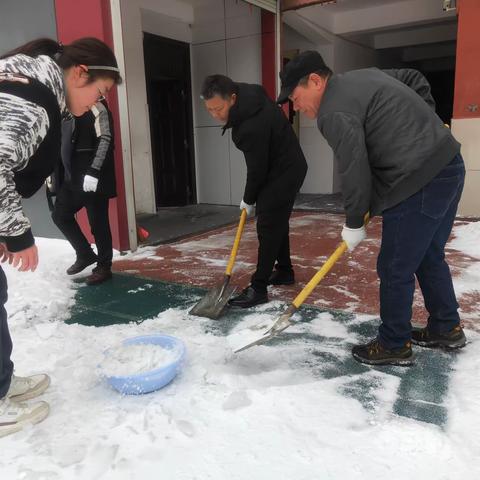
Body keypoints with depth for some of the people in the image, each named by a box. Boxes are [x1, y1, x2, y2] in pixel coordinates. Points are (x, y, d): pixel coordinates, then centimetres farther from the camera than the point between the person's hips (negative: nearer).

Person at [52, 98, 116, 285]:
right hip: (73, 177, 9)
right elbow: (64, 143, 20)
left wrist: (93, 172, -25)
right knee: (60, 215, 9)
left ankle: (104, 267, 13)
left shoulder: (96, 107, -9)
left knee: (98, 223, -2)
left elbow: (106, 140, -18)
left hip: (93, 176, -9)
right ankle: (85, 254, 24)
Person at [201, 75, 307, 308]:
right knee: (277, 222, 17)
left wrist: (249, 200, -7)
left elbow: (257, 168, -23)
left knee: (268, 226, -9)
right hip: (284, 167, 10)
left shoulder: (252, 126, -33)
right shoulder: (246, 94, -3)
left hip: (284, 173, -10)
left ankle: (258, 288, -4)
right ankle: (284, 271, 31)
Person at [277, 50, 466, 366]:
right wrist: (423, 124, 23)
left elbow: (355, 172, -18)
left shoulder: (334, 112, -14)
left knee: (395, 269, 1)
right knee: (430, 257, 22)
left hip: (419, 184, -10)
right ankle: (447, 328, 36)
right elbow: (415, 78, 27)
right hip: (449, 166, 10)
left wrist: (354, 224, -6)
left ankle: (394, 346, 16)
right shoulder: (364, 76, 17)